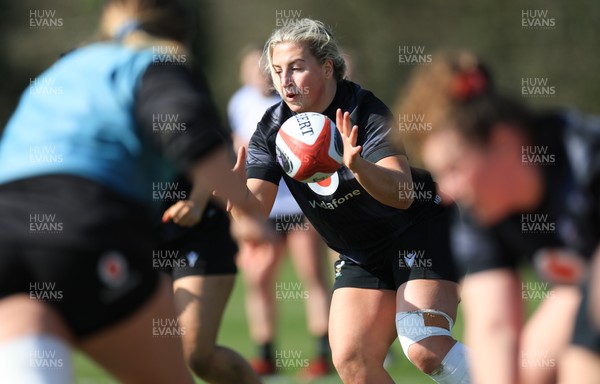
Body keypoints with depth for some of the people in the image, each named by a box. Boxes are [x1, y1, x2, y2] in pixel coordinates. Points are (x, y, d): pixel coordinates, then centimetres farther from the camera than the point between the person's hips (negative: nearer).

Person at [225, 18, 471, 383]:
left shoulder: (365, 112, -21)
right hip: (361, 255, 6)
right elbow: (255, 212, -14)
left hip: (421, 230, -6)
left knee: (424, 347, -26)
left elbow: (402, 194, -35)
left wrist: (358, 166, -55)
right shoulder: (273, 129, -5)